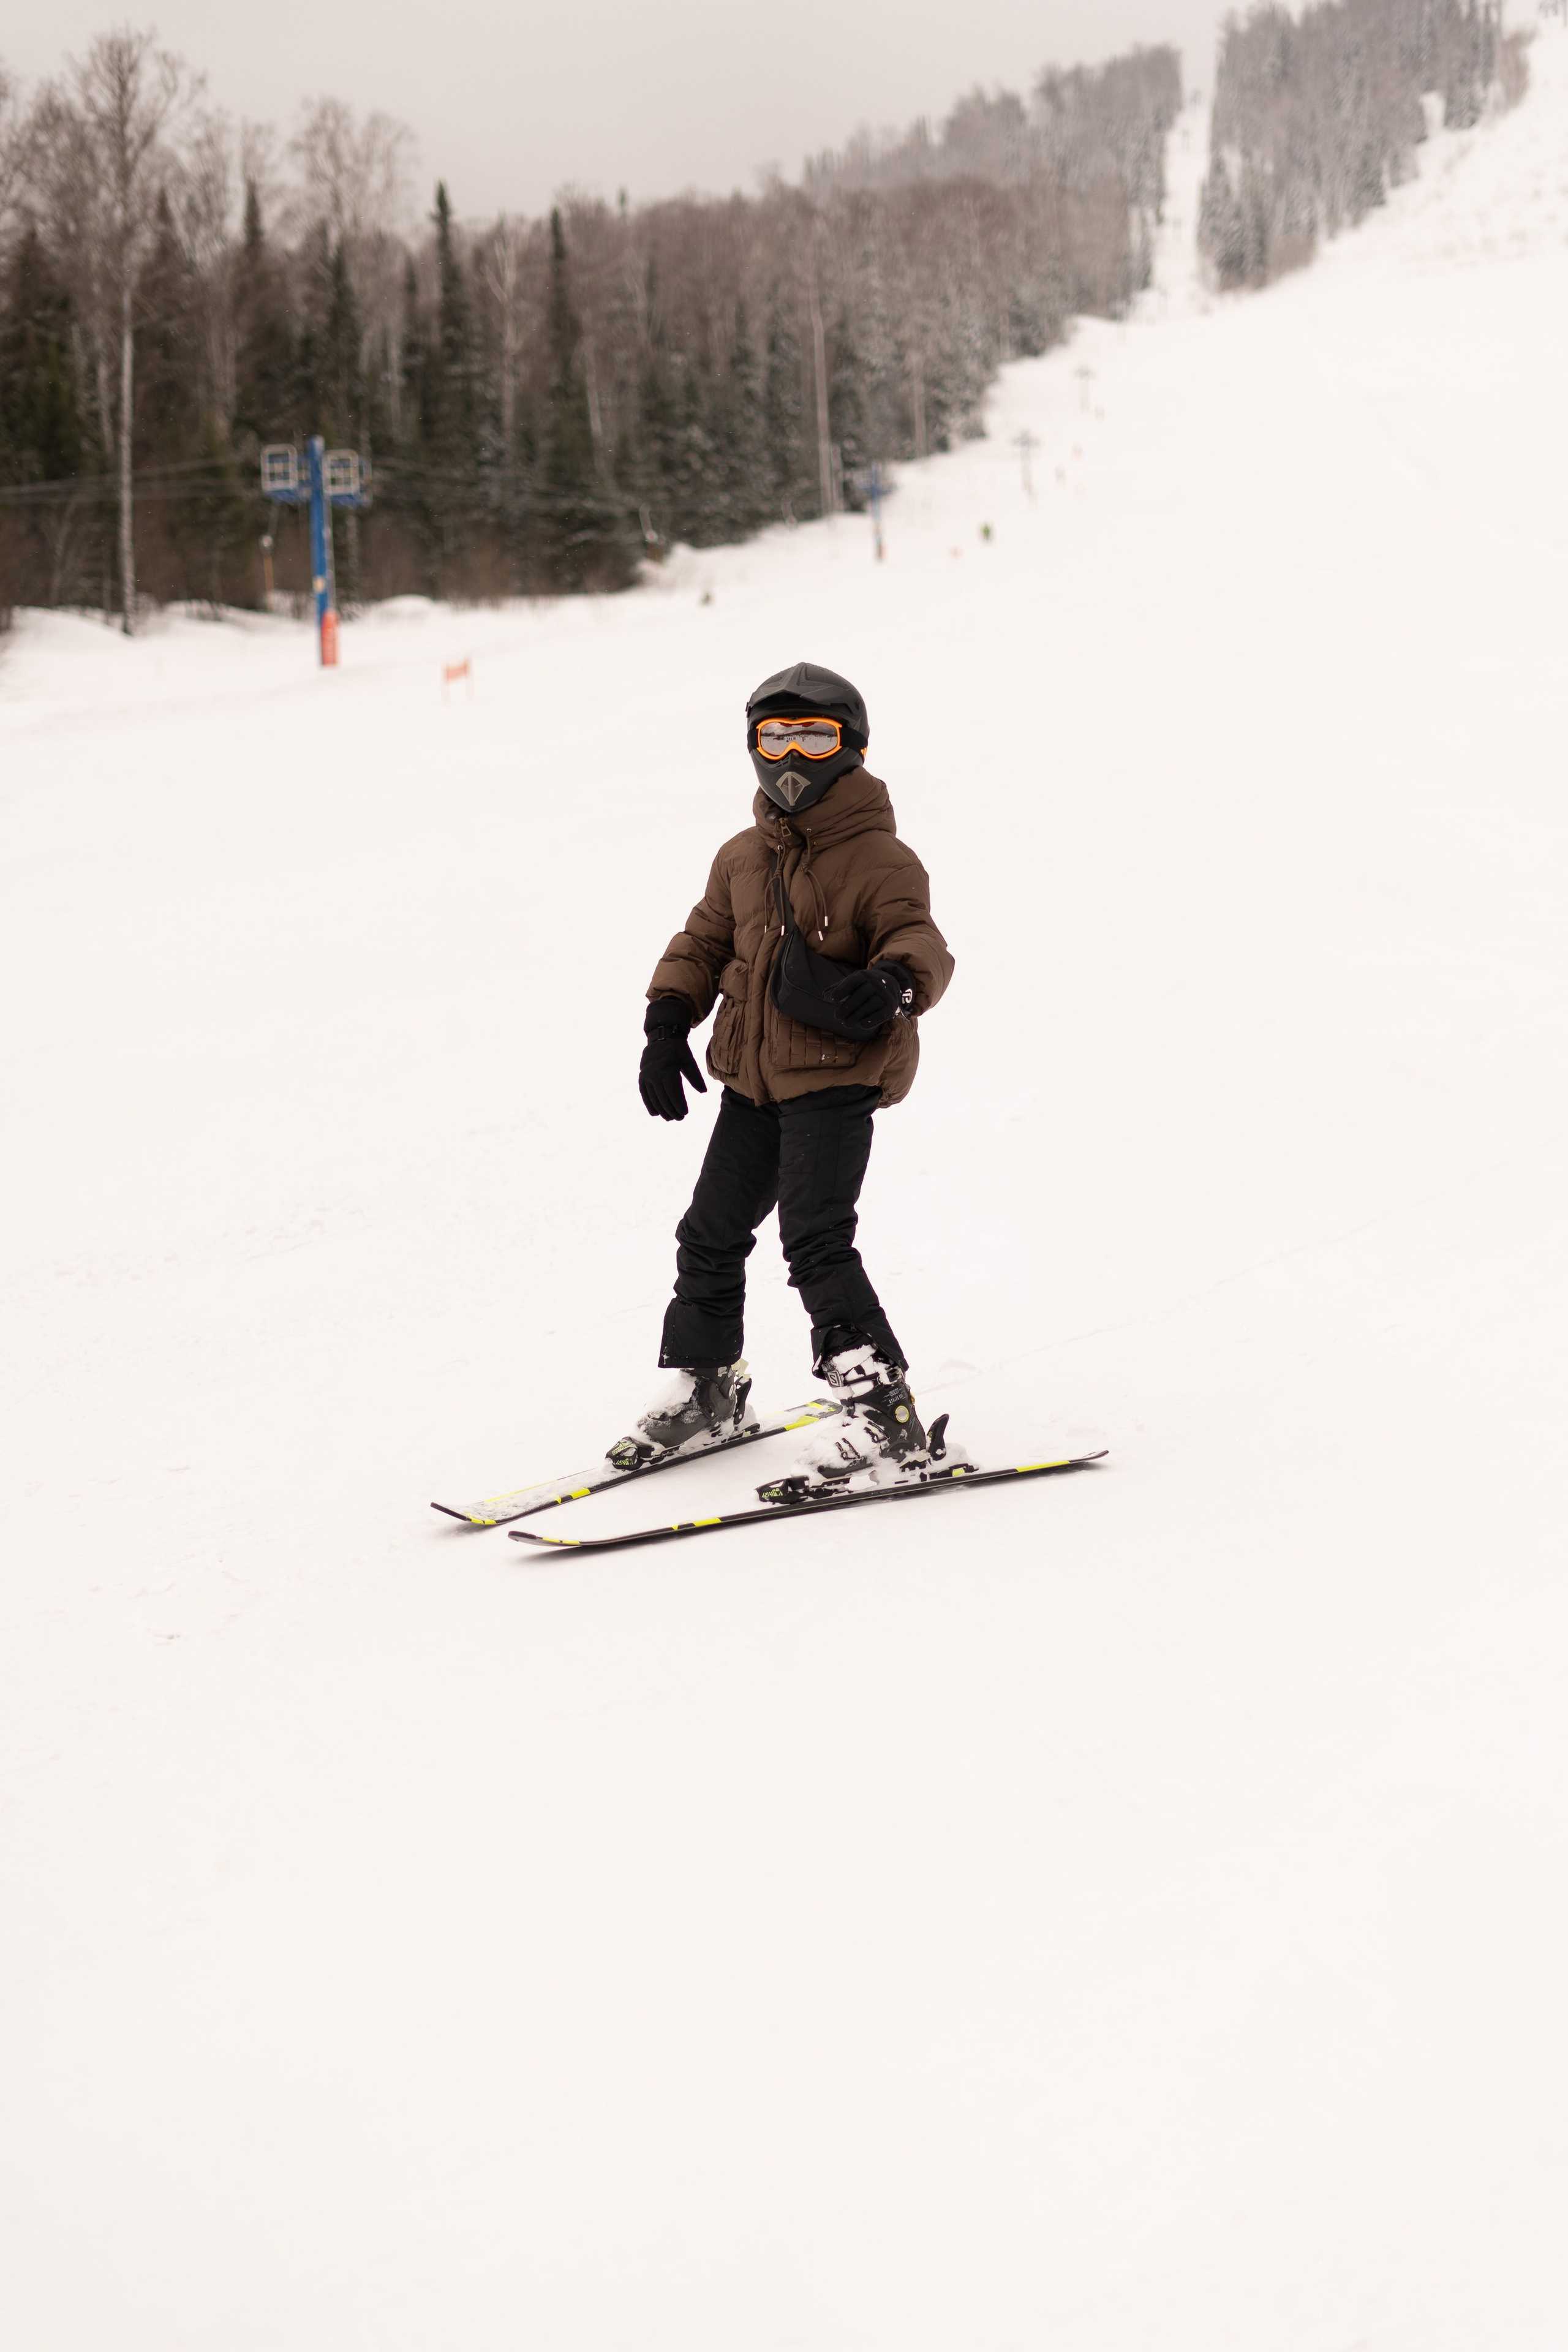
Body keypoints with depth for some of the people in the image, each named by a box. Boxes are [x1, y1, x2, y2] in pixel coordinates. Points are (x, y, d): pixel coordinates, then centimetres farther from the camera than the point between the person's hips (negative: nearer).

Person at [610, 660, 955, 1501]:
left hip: (837, 1079, -7)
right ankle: (703, 1391, 34)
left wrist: (896, 979, -43)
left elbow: (919, 938, -20)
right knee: (711, 1232, 14)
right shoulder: (743, 857, 11)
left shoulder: (880, 858, -9)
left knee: (815, 1238, -19)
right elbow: (704, 940, 19)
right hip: (753, 1078, 8)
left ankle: (881, 1417, -16)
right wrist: (668, 1018, 4)